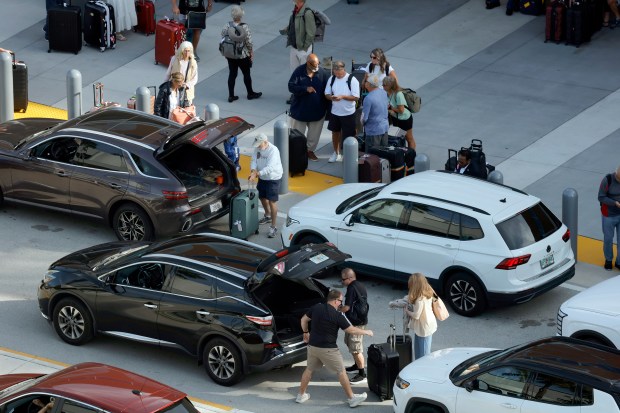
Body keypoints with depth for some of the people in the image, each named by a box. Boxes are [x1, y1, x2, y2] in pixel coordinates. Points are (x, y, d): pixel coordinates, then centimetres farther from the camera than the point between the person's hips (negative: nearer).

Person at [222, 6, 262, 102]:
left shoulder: (227, 26, -11)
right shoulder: (245, 27, -21)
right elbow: (249, 42, -16)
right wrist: (251, 53, 0)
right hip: (243, 56, -3)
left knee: (232, 74, 14)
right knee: (246, 74, 15)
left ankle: (231, 96, 18)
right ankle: (250, 94, 32)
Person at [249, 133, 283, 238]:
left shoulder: (273, 151, -28)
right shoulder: (257, 149, -5)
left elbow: (269, 168, -34)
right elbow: (254, 161, -4)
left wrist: (257, 173, -38)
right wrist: (253, 171, -24)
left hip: (273, 179, -8)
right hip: (262, 178, 8)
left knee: (272, 202, -7)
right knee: (262, 197, 23)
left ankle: (273, 227, -1)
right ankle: (268, 216, 50)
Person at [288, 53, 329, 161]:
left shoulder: (323, 72, -8)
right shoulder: (299, 71, -14)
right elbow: (291, 86, -17)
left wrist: (325, 106, -3)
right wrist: (305, 89, -30)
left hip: (317, 110, 2)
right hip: (299, 109, -2)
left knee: (314, 133, 14)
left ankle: (310, 150, 32)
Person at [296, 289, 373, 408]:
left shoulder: (316, 308, 0)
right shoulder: (337, 315, -15)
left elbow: (304, 320, 11)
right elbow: (351, 330, -9)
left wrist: (306, 332, 28)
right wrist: (366, 332, 6)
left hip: (312, 346, 5)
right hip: (328, 349, -5)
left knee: (309, 370, 21)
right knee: (341, 372, 4)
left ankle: (301, 395, 27)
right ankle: (351, 398, 9)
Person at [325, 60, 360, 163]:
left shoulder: (352, 80, -16)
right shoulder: (332, 79, -2)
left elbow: (356, 97, -17)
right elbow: (327, 94, 3)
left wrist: (343, 97, -28)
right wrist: (331, 97, -21)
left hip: (348, 113, -5)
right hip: (335, 112, 5)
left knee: (348, 136, 3)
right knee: (335, 132, 18)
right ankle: (336, 153, 36)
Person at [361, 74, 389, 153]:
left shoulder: (369, 98, -24)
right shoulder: (383, 92, 0)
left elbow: (364, 117, -20)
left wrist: (362, 121, 4)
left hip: (374, 131, -8)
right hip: (385, 127, 8)